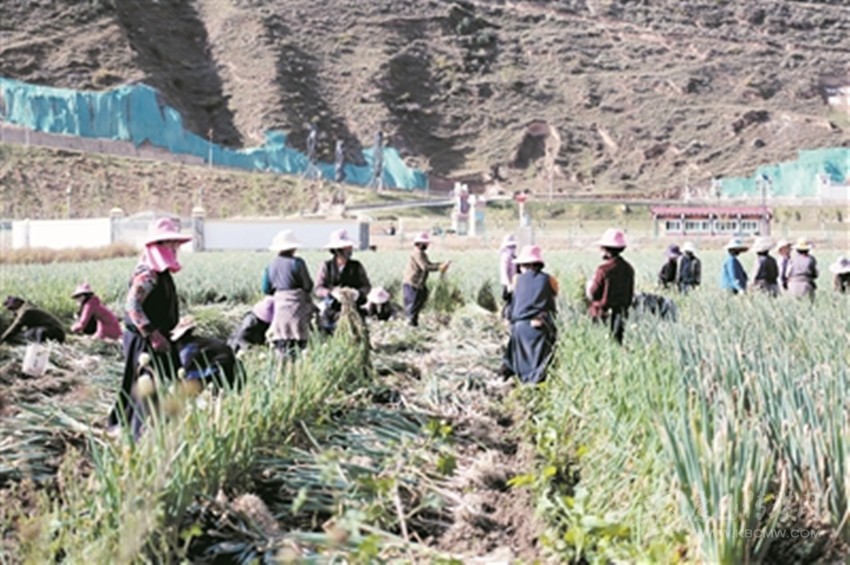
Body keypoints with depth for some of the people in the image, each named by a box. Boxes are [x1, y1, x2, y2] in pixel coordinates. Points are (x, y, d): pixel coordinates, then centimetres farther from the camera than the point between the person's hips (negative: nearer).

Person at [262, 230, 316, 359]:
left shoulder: (271, 265, 6)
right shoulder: (297, 263, -10)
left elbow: (266, 290, 10)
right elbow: (308, 285, -4)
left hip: (280, 306, 5)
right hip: (297, 306, -5)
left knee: (281, 342, 5)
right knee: (300, 342, -3)